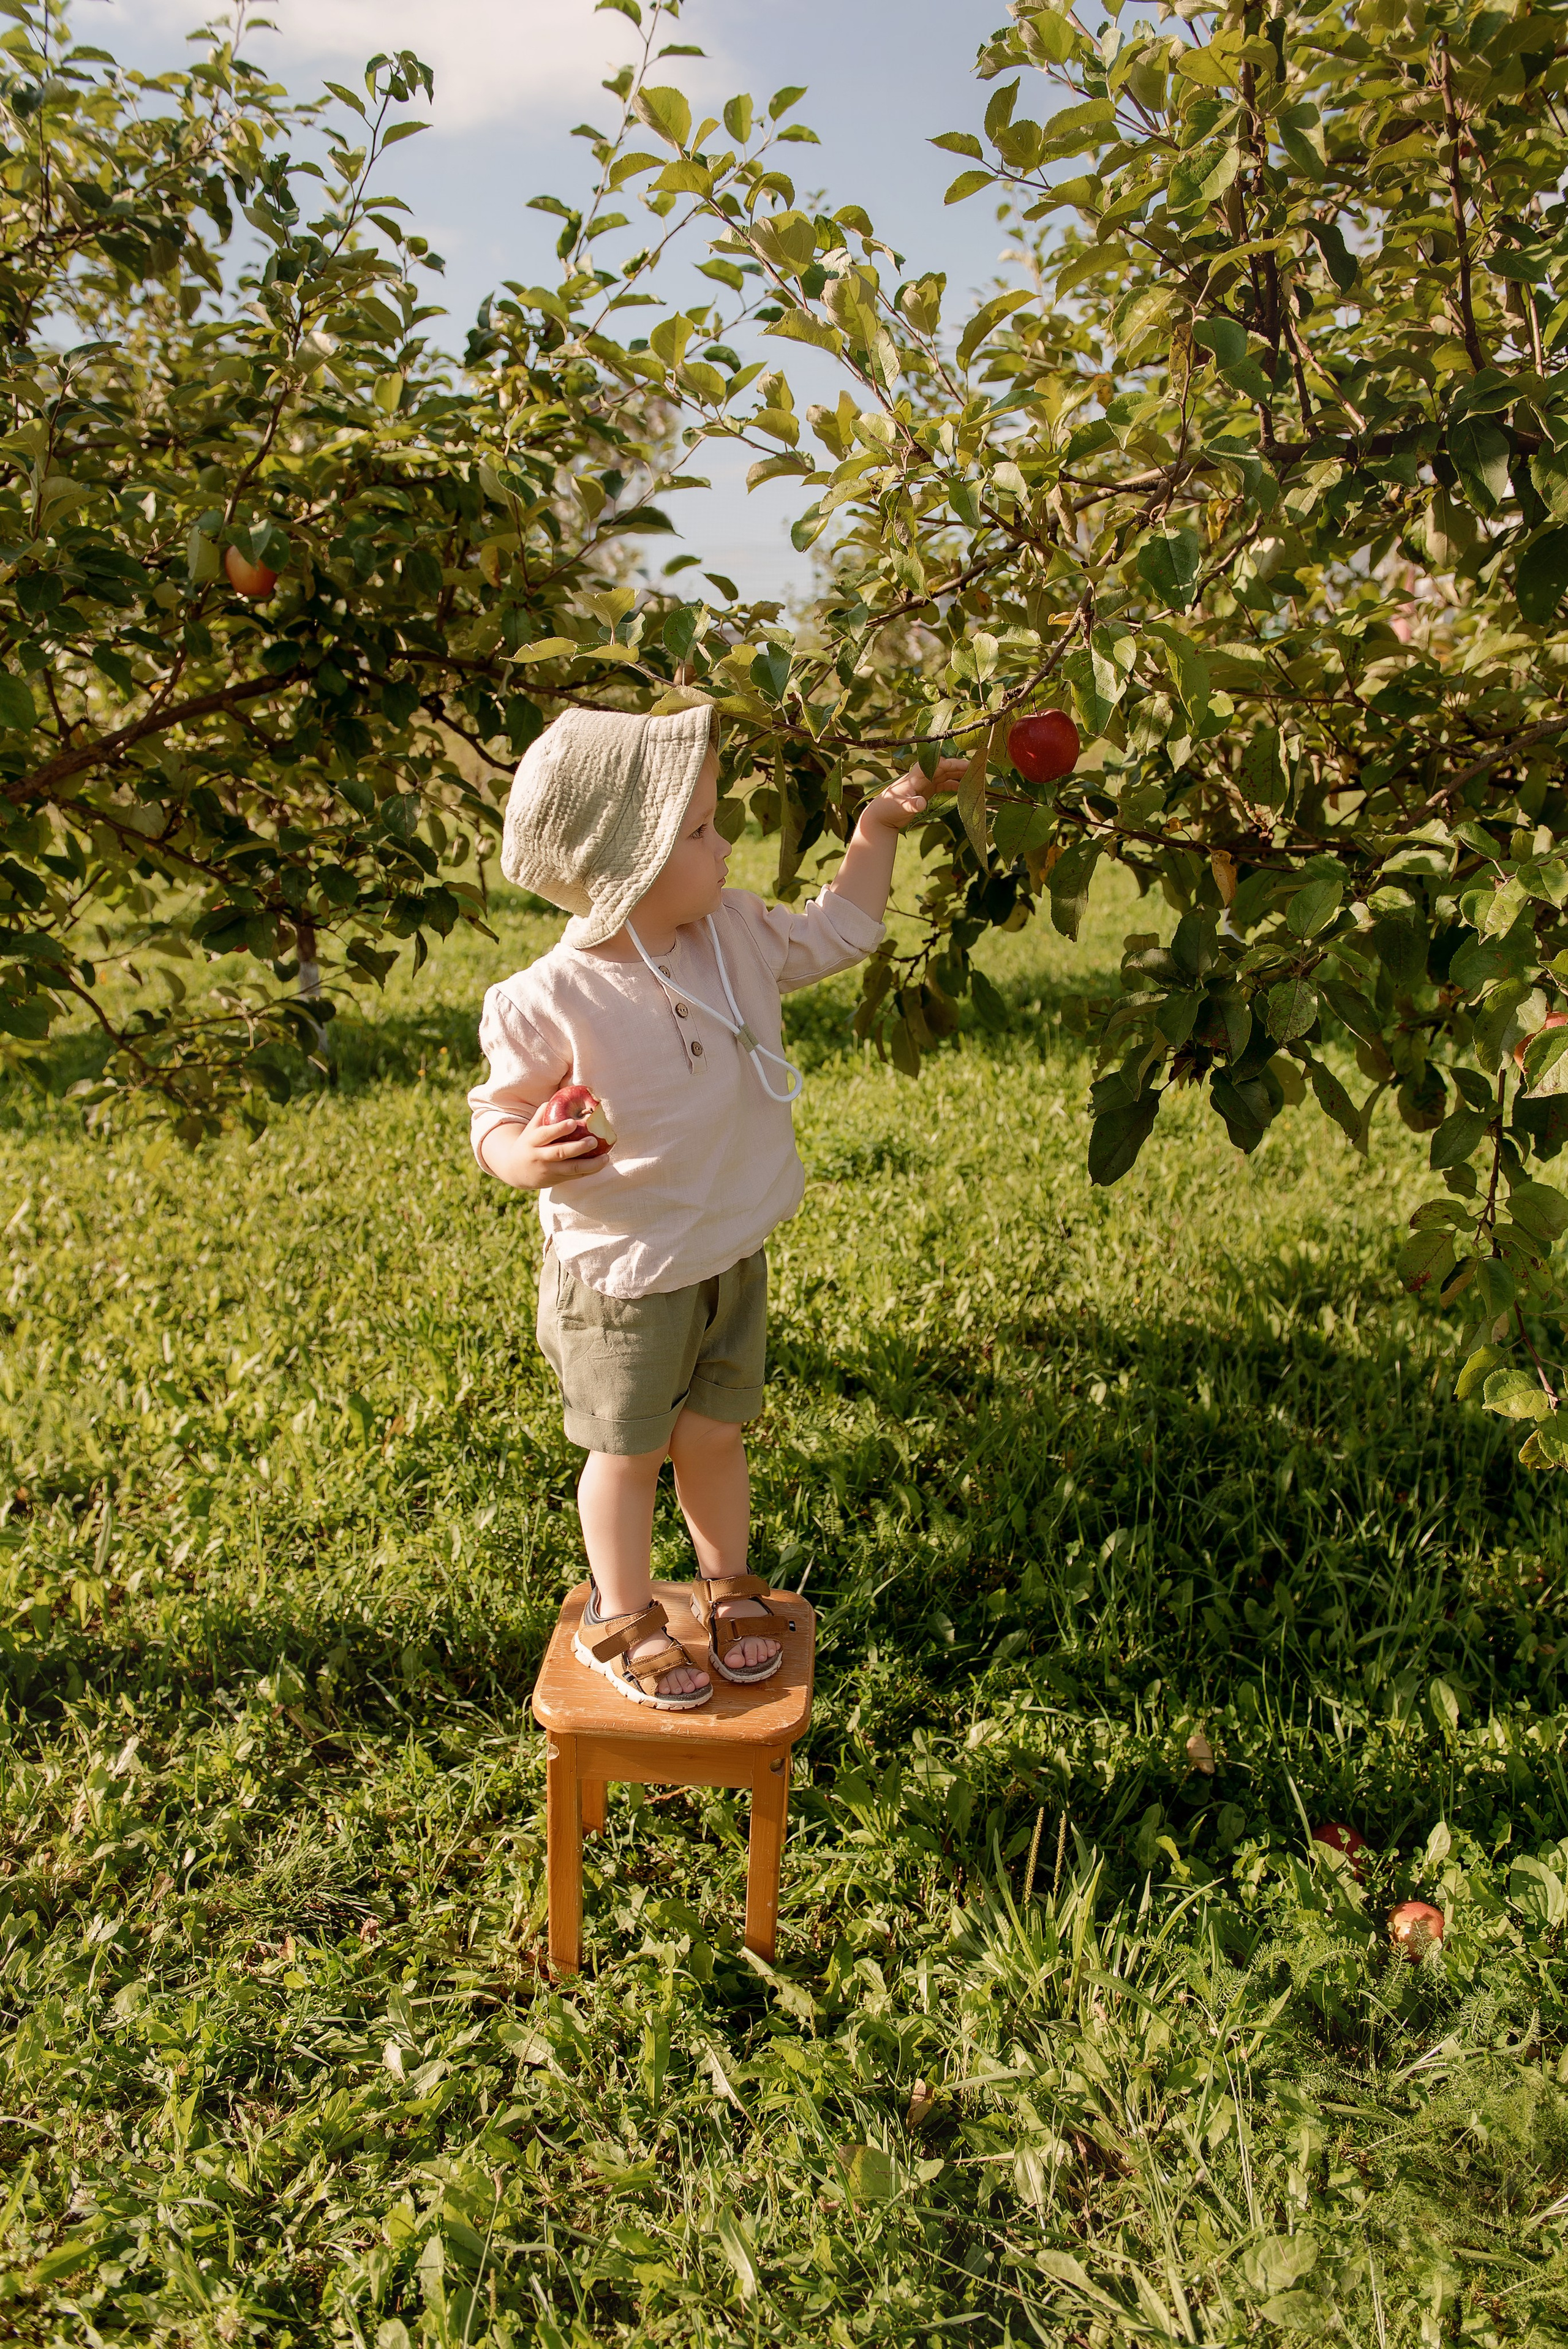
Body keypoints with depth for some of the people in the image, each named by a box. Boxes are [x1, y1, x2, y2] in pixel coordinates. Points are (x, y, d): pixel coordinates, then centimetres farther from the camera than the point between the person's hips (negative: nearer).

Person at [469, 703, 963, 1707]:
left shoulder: (735, 936, -5)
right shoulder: (550, 1003, -23)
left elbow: (838, 931, 11)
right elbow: (498, 1125, -16)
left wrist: (880, 825, 6)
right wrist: (533, 1156, -38)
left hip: (731, 1257, 5)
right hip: (621, 1281, -5)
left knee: (715, 1435, 20)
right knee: (628, 1450, 13)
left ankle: (729, 1590, 42)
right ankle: (623, 1619, 35)